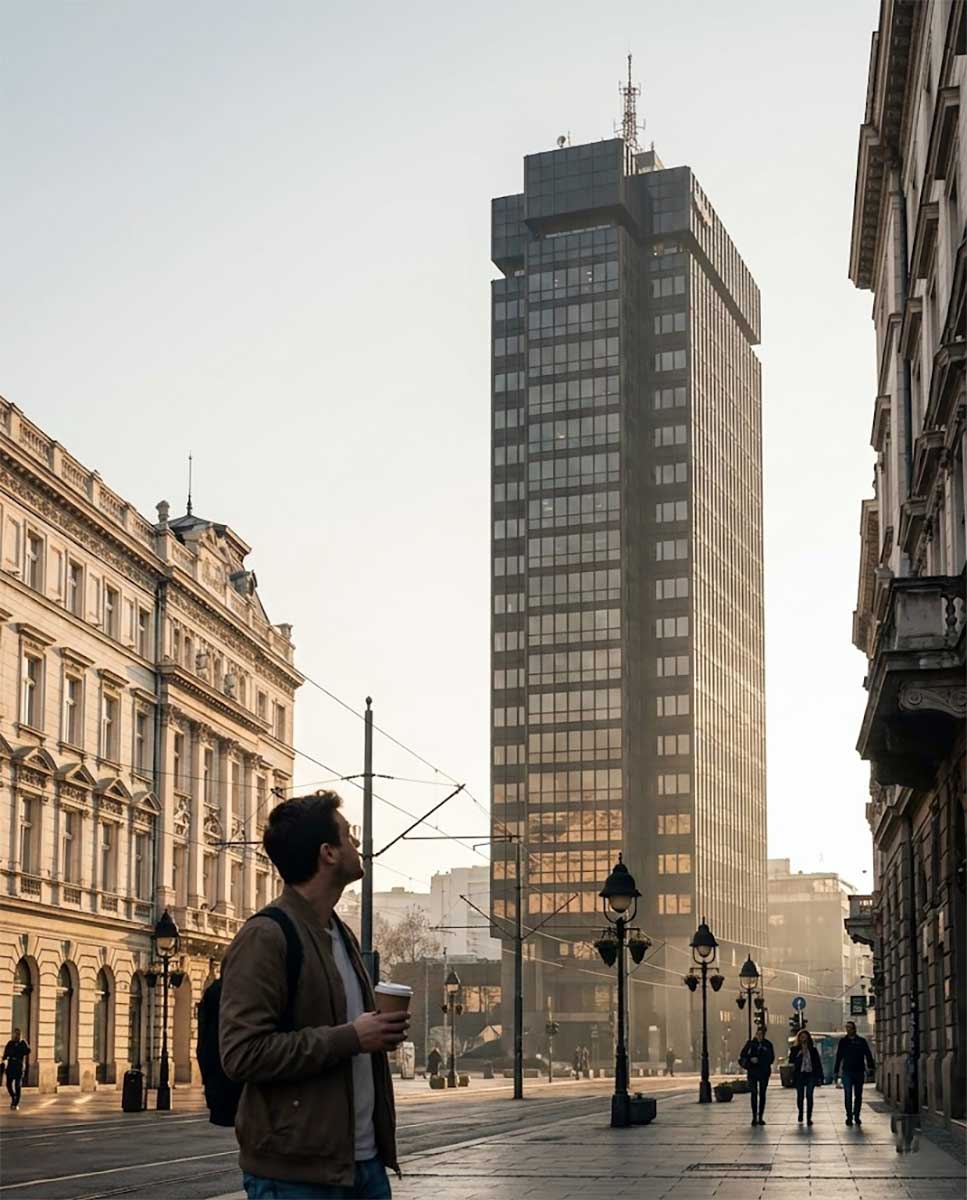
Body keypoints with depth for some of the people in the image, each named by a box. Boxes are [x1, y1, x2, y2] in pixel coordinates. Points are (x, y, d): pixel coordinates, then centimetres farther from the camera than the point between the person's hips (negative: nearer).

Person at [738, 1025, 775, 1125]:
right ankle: (754, 1117, 1)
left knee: (762, 1094, 5)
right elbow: (743, 1056, 2)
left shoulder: (768, 1045, 1)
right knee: (753, 1094, -3)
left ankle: (760, 1117, 12)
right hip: (752, 1072, -1)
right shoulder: (750, 1043, 1)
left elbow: (771, 1058, -2)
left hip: (764, 1073, 1)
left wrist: (758, 1060, -10)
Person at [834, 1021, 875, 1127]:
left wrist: (871, 1066, -9)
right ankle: (849, 1117, -2)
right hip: (847, 1072, 0)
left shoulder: (862, 1041, 5)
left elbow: (868, 1055, 3)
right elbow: (838, 1057, 11)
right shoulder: (843, 1041, 7)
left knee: (858, 1096, 6)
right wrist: (836, 1071, 8)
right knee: (848, 1095, -5)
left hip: (859, 1072, 0)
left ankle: (856, 1116, 16)